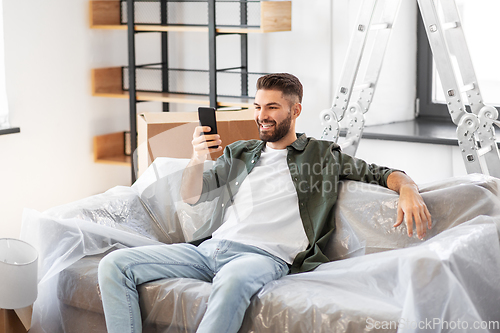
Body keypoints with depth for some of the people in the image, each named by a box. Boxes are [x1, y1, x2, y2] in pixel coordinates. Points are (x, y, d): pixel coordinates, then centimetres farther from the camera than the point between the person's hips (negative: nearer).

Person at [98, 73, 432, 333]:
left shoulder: (323, 156, 16)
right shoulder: (239, 153, 26)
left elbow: (383, 173, 13)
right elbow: (191, 196, 19)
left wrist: (408, 189, -12)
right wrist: (198, 159, -3)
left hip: (265, 254, -5)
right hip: (210, 248, 6)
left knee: (233, 280, -44)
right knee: (115, 265, -13)